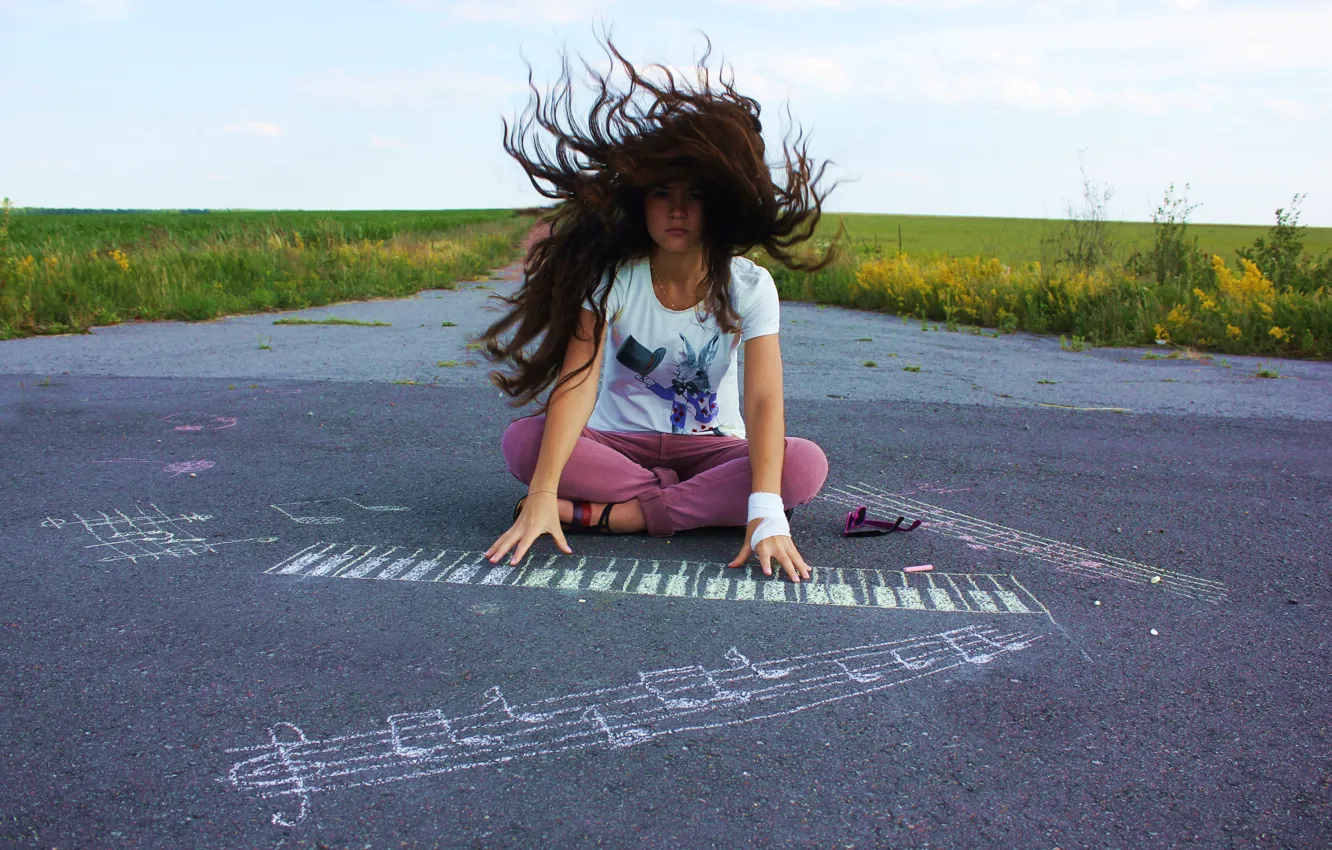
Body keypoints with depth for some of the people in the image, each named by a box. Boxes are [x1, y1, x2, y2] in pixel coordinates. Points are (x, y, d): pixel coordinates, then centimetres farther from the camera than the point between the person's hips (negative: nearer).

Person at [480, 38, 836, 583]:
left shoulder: (748, 286, -15)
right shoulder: (610, 277, -14)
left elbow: (764, 398, -27)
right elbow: (577, 381, -26)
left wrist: (766, 510, -43)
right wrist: (543, 493, -40)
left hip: (711, 446, 0)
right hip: (620, 441, 0)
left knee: (807, 466, -30)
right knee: (522, 441, -28)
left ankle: (605, 514, -28)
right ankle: (698, 503, -21)